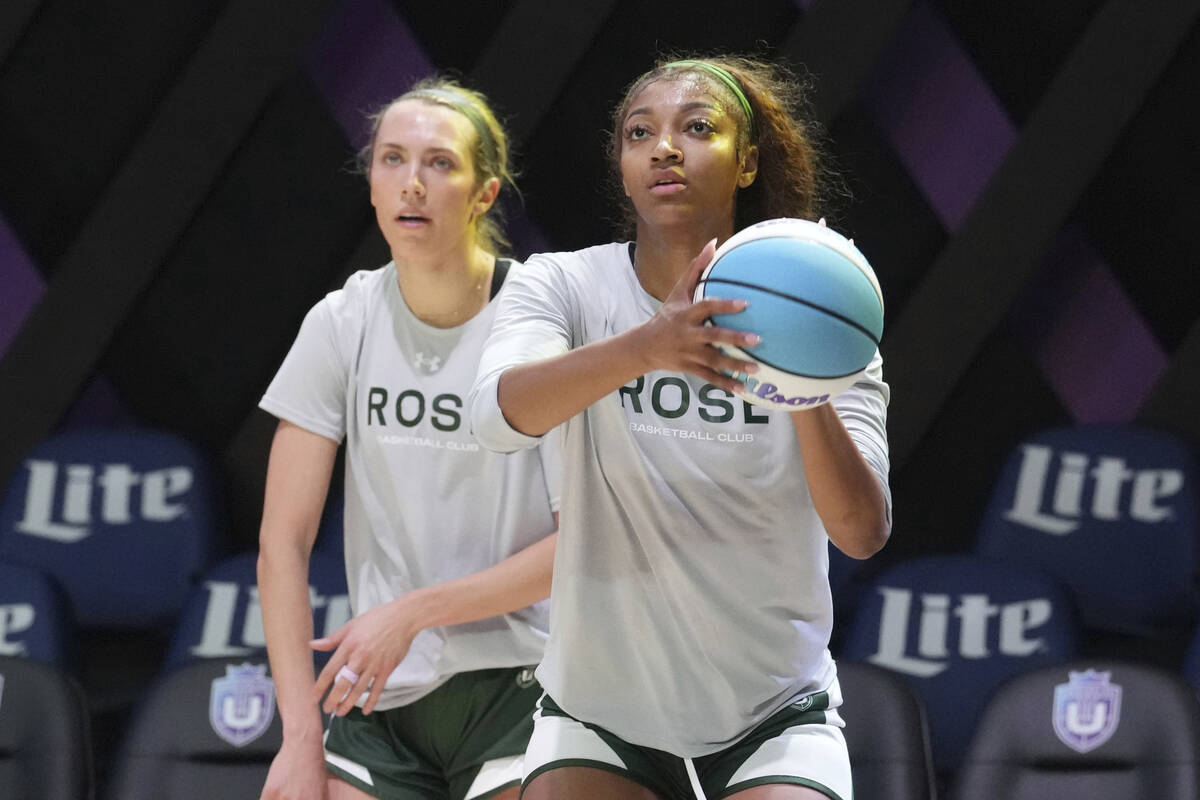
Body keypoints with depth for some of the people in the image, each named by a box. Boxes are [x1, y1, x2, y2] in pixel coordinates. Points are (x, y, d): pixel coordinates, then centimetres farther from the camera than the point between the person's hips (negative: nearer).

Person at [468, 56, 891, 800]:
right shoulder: (565, 286, -6)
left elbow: (863, 533, -17)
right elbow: (498, 411, -29)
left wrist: (811, 394, -35)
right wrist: (648, 345, -46)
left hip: (775, 723, 0)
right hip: (599, 707, 1)